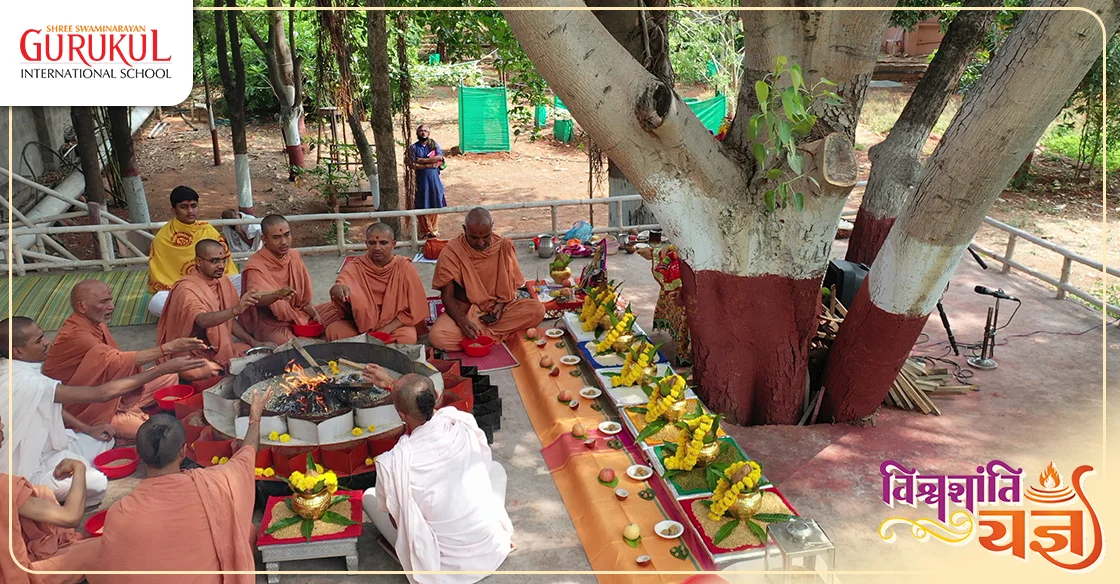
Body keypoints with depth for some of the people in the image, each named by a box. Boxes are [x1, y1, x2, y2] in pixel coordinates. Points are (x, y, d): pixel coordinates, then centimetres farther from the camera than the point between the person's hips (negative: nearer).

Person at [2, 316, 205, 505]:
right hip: (27, 470, -10)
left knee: (105, 440, 15)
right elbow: (101, 394, -33)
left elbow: (49, 405, 14)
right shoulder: (25, 382, -32)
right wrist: (161, 370, -32)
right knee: (95, 482, -29)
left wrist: (87, 429, 4)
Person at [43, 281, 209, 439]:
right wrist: (168, 348, -35)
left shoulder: (96, 324, 1)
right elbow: (119, 360, -35)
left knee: (169, 378, 6)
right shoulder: (74, 337, -28)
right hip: (92, 412, -9)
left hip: (112, 394, 9)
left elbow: (115, 363, 2)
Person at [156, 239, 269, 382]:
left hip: (220, 348, 8)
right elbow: (203, 321, -38)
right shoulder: (186, 288, -20)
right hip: (191, 355, -7)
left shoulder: (222, 281, 4)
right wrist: (236, 309, -53)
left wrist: (252, 342, 2)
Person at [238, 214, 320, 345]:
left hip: (297, 314, 7)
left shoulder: (294, 256, 3)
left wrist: (314, 314, 0)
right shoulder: (255, 266, -20)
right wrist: (277, 295, -56)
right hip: (268, 322, -7)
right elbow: (257, 299, -36)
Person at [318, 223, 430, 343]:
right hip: (360, 323, 1)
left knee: (407, 339, -33)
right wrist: (338, 289, -52)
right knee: (333, 330, -25)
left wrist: (386, 330, -16)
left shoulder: (405, 267, -8)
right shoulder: (355, 267, -5)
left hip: (395, 324, -1)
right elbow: (340, 286, -27)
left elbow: (413, 310, -6)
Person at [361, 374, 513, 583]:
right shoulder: (466, 425, -13)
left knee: (369, 497, 15)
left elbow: (396, 519, -5)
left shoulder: (392, 463, -22)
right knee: (495, 468, 26)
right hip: (490, 553, 2)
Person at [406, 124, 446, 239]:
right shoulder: (413, 147, 0)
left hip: (434, 178, 2)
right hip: (421, 179, -1)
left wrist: (423, 160, -14)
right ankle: (426, 231, 14)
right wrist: (429, 165, -15)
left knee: (435, 204, 7)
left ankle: (434, 229, 21)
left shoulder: (434, 144, 6)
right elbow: (412, 165, -11)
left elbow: (440, 157, -11)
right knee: (422, 206, 1)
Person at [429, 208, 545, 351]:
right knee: (437, 336, -33)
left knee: (537, 310, -24)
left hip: (498, 309, 2)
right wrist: (462, 321, -28)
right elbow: (447, 295, -10)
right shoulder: (451, 251, -12)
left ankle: (478, 333, -17)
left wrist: (501, 304, -15)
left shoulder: (504, 246, -4)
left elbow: (511, 285, 6)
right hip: (463, 310, -2)